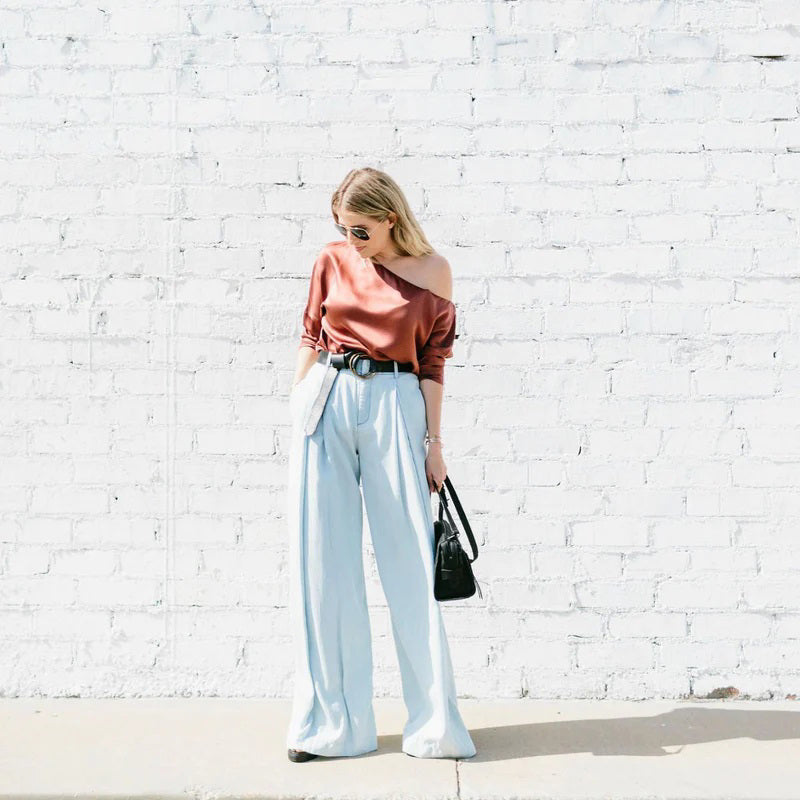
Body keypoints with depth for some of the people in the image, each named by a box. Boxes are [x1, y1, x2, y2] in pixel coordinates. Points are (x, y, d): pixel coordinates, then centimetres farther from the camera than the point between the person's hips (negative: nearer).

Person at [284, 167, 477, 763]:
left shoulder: (432, 272, 2)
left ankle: (434, 720, 10)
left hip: (394, 406, -2)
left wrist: (434, 441, 0)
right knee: (322, 561, 3)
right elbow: (311, 336, 13)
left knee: (410, 562, -1)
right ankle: (330, 720, 14)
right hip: (327, 402, 2)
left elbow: (432, 362, 3)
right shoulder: (333, 261, 7)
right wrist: (295, 408, 10)